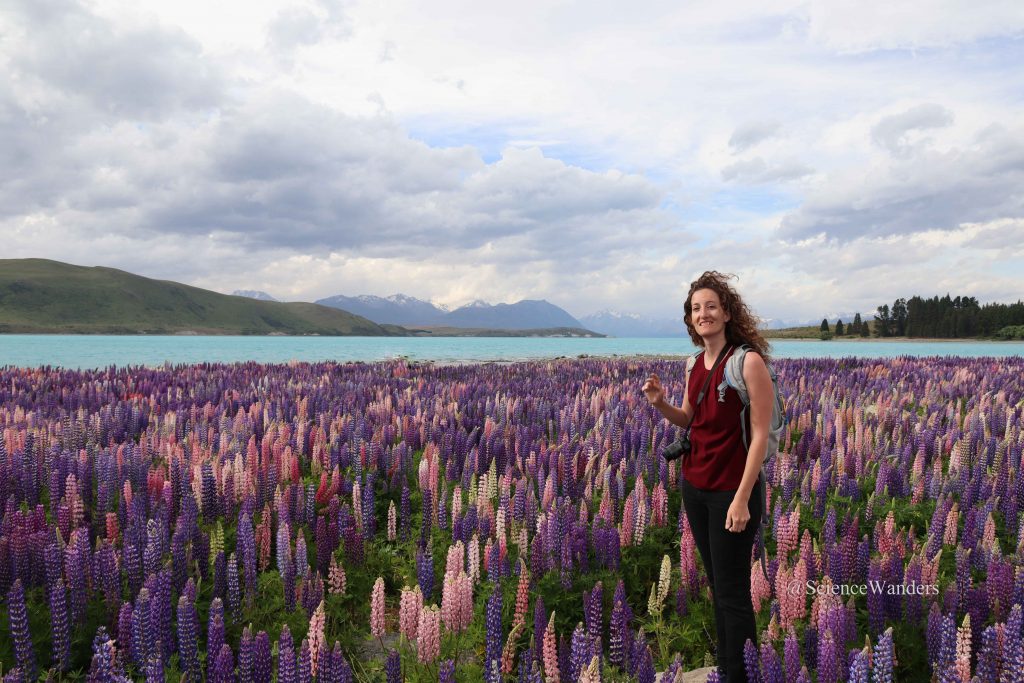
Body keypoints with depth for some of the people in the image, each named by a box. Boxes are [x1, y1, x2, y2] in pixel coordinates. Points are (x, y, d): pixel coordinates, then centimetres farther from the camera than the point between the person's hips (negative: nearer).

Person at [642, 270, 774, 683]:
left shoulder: (749, 360, -15)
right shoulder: (698, 363, 6)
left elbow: (760, 434, -16)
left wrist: (742, 499, -19)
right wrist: (660, 403, -7)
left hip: (732, 491, -7)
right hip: (694, 486, 7)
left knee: (733, 593, 3)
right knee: (716, 585, 18)